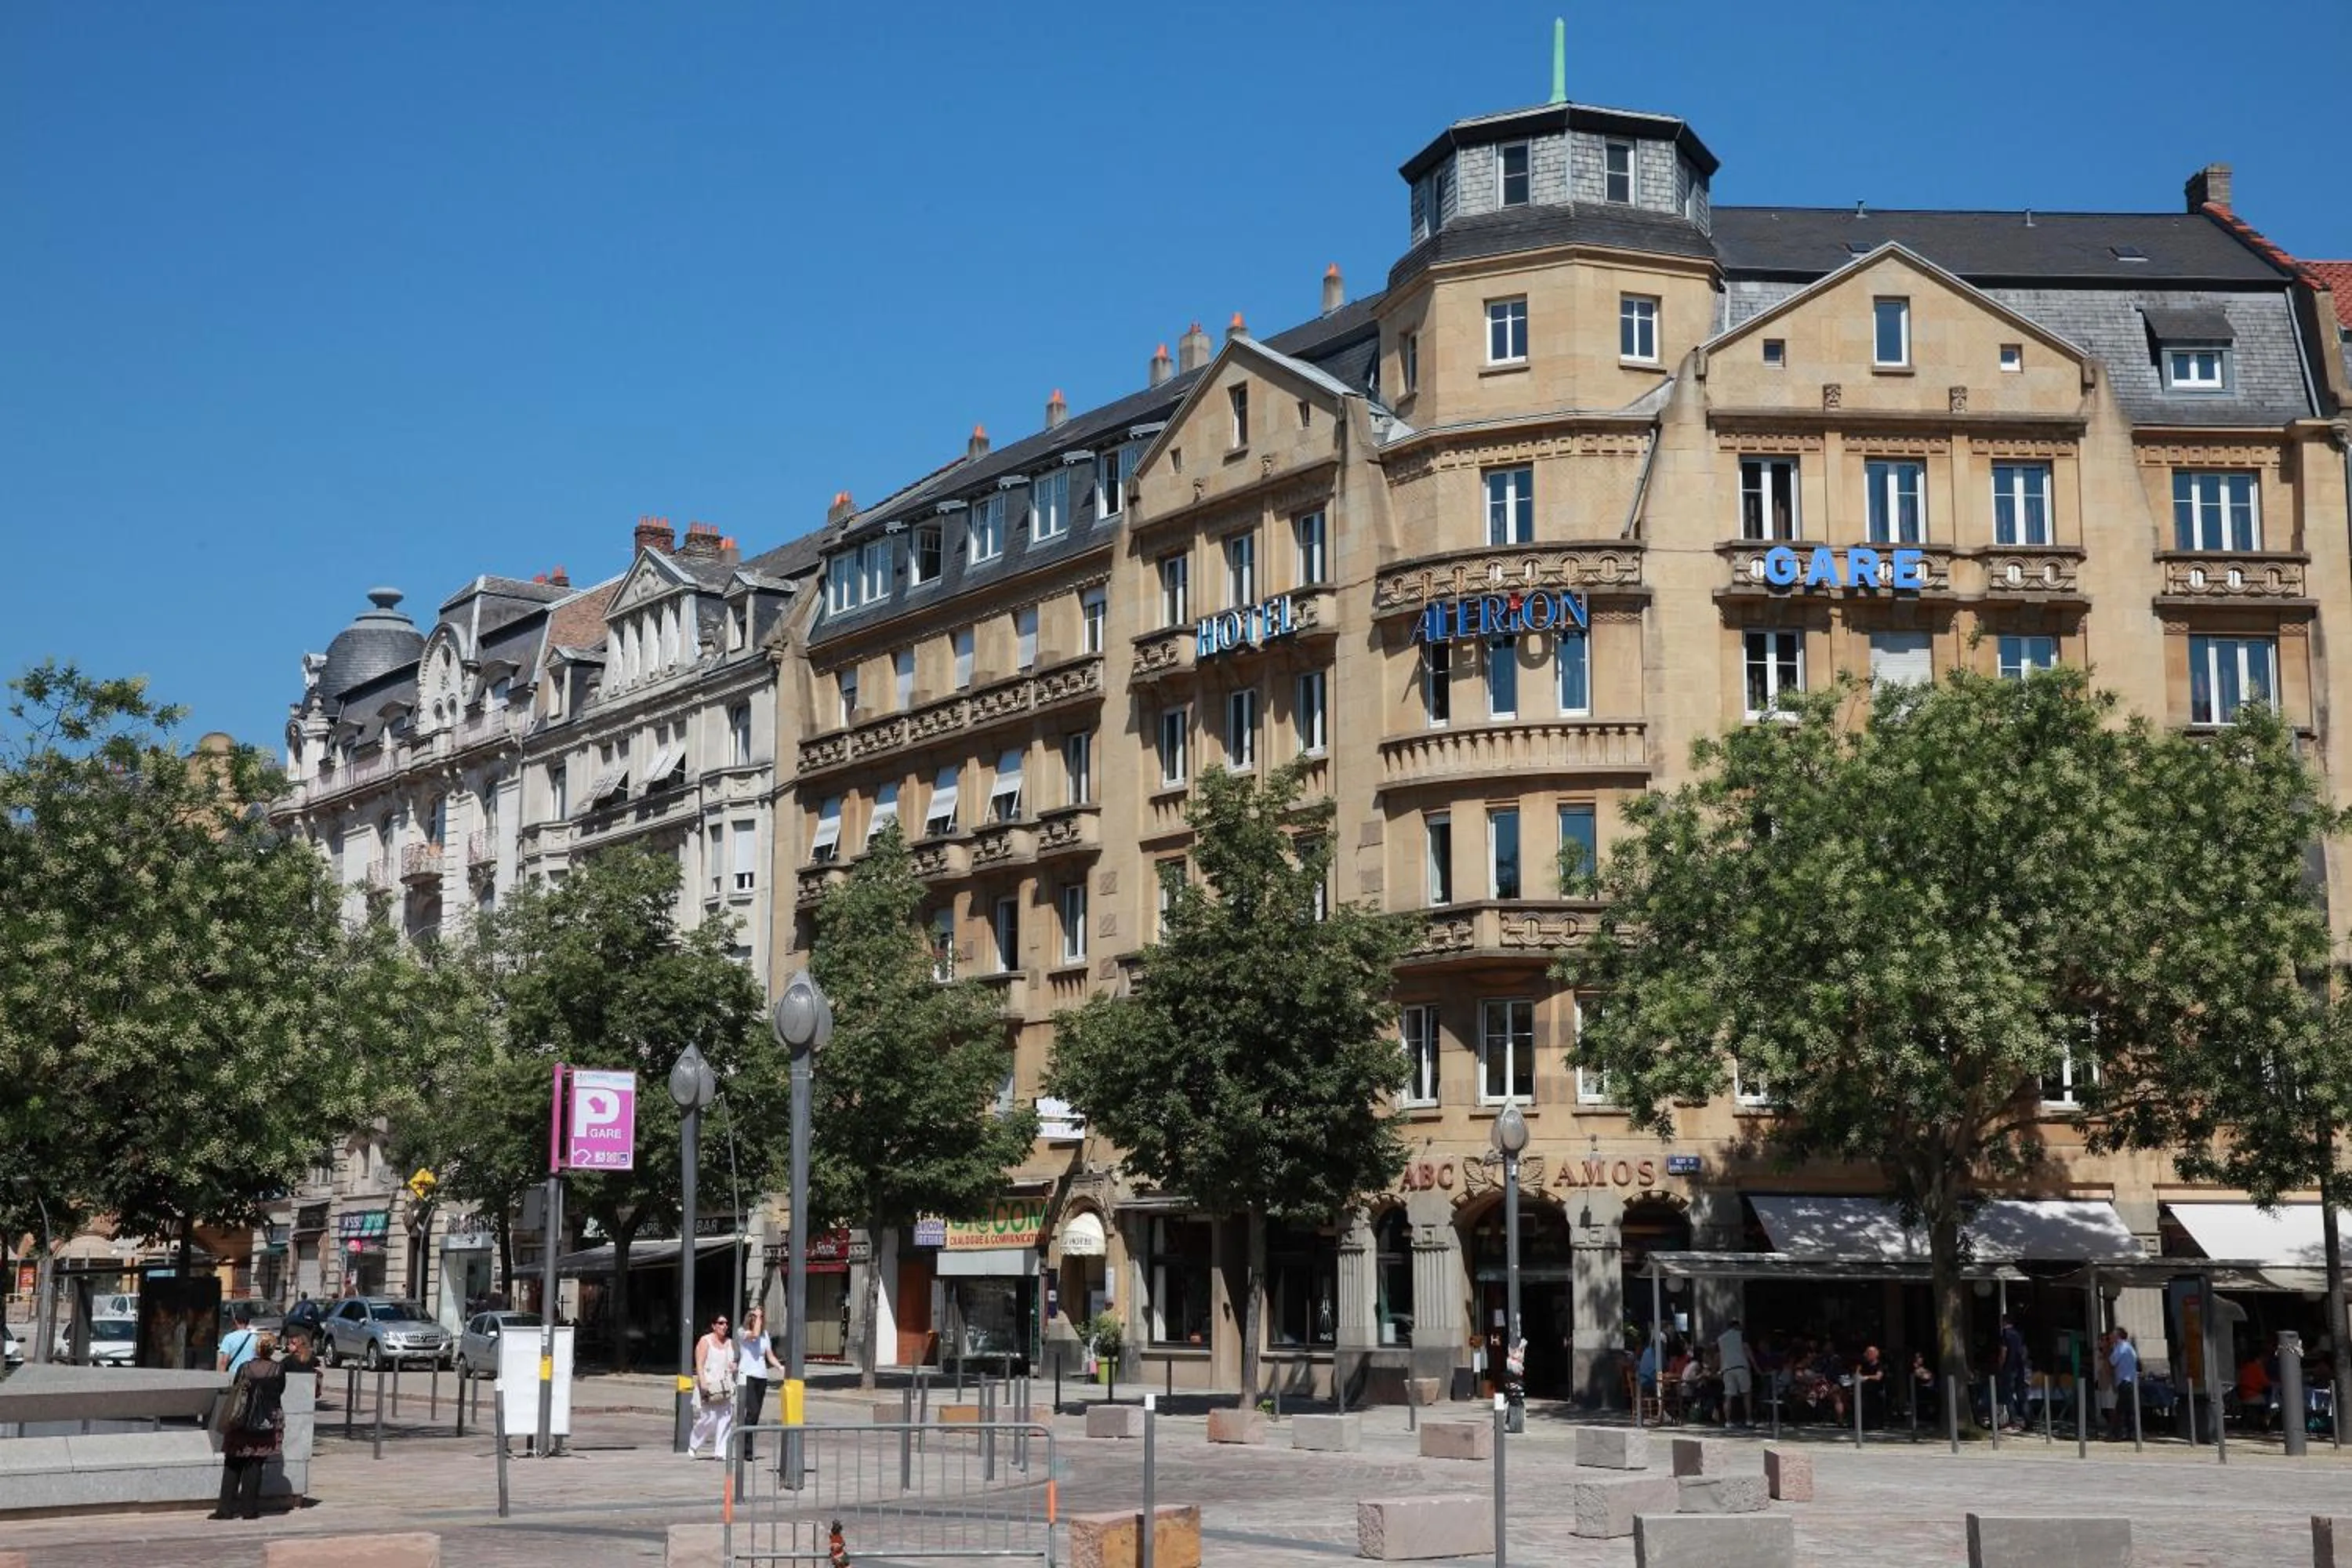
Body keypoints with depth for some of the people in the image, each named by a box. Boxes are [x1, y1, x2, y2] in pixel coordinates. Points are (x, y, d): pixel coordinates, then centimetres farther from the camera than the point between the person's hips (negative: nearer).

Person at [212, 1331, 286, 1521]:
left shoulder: (245, 1368, -9)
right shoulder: (278, 1370, -7)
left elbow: (234, 1390, 0)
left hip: (242, 1423, -1)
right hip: (268, 1423, 1)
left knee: (232, 1466, 8)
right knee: (255, 1466, 6)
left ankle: (226, 1509, 4)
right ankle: (249, 1508, 5)